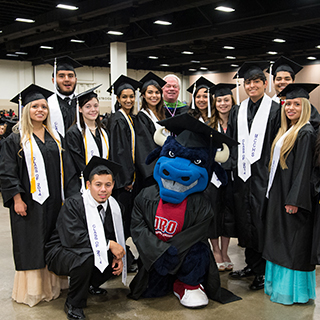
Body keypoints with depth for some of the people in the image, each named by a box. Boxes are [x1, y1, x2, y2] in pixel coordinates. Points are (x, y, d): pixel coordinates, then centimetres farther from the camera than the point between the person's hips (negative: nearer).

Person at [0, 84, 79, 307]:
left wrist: (71, 195, 4)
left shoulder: (56, 138, 12)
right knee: (31, 246, 1)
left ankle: (51, 286, 21)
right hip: (29, 202, -4)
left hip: (54, 201, 4)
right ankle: (31, 290, 12)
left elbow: (67, 169, 11)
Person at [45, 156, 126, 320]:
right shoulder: (73, 204, -22)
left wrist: (118, 255, -16)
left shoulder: (113, 205, -3)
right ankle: (73, 304, -12)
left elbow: (115, 237, 5)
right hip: (61, 252, -7)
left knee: (121, 258, -9)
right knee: (85, 257, -36)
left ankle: (90, 284, 16)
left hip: (94, 252, 7)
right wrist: (108, 244, -30)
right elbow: (74, 238, -32)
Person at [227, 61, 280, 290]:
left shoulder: (275, 110, -3)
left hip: (263, 175, -5)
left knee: (262, 221, -2)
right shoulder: (237, 112, 13)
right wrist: (234, 167, 6)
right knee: (245, 218, 11)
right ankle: (251, 264, 25)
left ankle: (263, 271, 11)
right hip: (242, 175, 6)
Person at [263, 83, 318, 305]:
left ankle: (293, 289, 12)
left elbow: (304, 169, -20)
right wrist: (274, 193, 15)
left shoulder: (305, 133, -14)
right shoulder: (287, 131, 13)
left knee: (293, 244, 0)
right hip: (279, 193, 9)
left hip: (293, 196, -9)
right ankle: (279, 282, 28)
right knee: (280, 241, 16)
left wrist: (295, 200, -22)